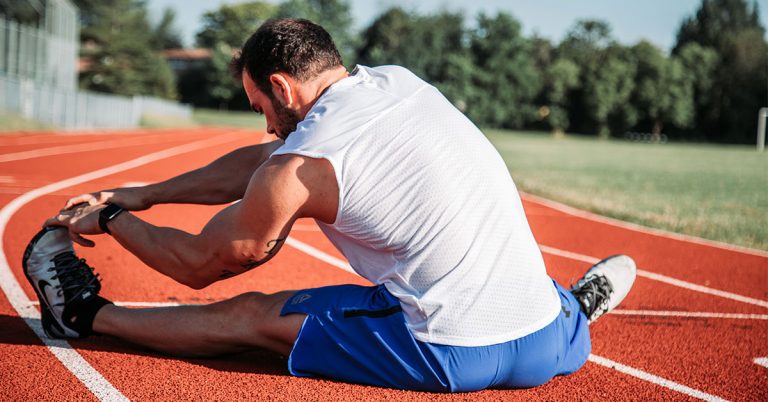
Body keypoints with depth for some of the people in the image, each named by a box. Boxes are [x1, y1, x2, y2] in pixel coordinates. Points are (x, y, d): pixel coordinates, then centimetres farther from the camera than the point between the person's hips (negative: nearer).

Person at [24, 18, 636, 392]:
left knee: (249, 316, 9)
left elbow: (199, 265, 8)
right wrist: (142, 195, 26)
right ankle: (570, 306, 38)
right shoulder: (400, 81, 11)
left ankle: (88, 314, 23)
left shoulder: (298, 167, -9)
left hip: (454, 358, -5)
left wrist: (111, 219, 25)